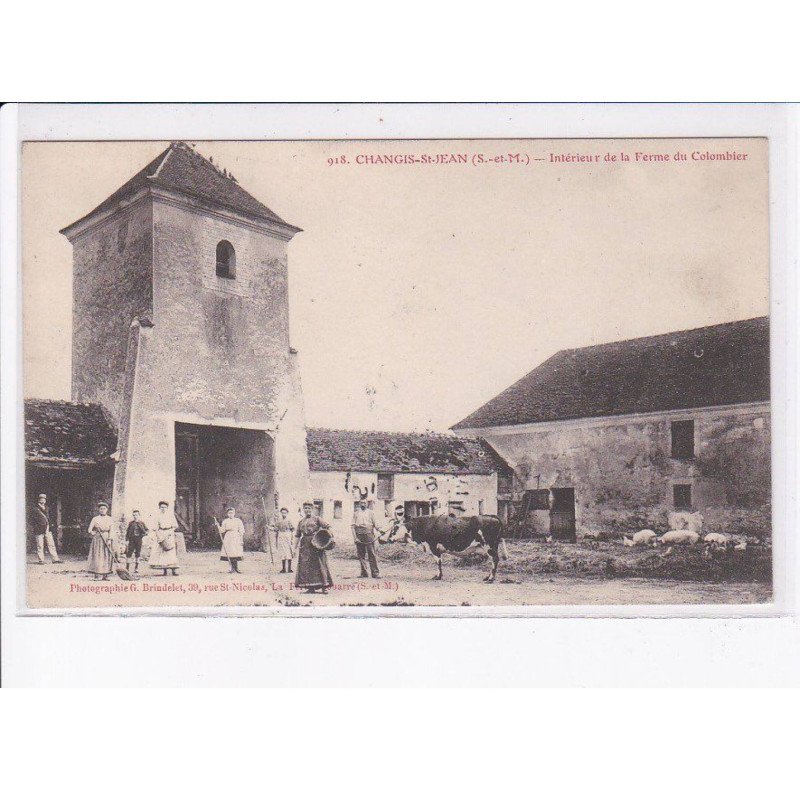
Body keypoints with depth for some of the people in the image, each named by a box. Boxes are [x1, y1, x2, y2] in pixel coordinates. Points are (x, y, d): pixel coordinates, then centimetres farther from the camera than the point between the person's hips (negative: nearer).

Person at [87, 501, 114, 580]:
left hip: (107, 538, 2)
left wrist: (109, 539, -11)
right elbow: (89, 529, 2)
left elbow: (111, 530, 1)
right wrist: (91, 532, -20)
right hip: (97, 538, -2)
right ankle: (97, 575, -7)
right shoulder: (95, 519, 6)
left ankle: (105, 575, 4)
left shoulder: (109, 519, 9)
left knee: (107, 556, -1)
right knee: (97, 556, -7)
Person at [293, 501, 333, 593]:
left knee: (319, 564, -7)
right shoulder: (301, 522, 16)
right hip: (305, 545, 4)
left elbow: (327, 527, -2)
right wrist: (295, 547, 11)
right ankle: (311, 587, 6)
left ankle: (324, 586, -6)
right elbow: (297, 535, 18)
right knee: (306, 565, 0)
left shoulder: (316, 519, 5)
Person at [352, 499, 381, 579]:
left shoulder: (370, 512, 13)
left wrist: (379, 530, -10)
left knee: (372, 554, -6)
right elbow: (353, 526, 8)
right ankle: (364, 573, 10)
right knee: (361, 555, 4)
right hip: (359, 535, 1)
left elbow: (374, 523, 9)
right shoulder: (356, 513, 13)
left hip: (369, 534, -1)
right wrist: (355, 537, -2)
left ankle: (375, 573, -5)